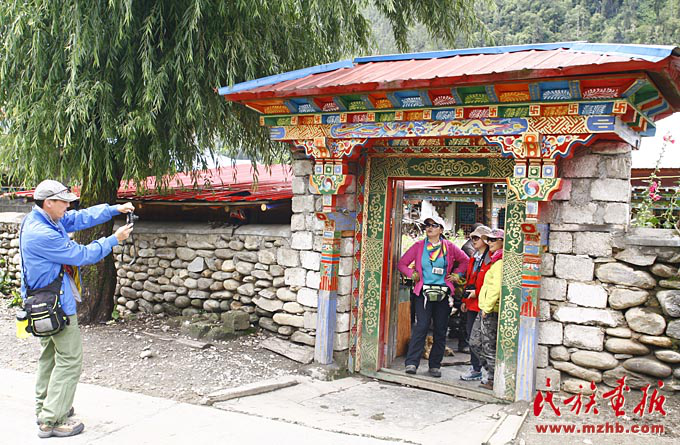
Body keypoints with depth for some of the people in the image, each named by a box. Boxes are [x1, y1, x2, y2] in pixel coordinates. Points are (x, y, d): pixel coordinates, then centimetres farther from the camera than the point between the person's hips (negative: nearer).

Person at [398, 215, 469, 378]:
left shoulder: (449, 247, 6)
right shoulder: (419, 246, 5)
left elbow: (465, 261, 19)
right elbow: (402, 263, 11)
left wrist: (456, 275, 10)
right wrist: (412, 274, -1)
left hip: (443, 293, 2)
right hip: (423, 292, -1)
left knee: (440, 330, 5)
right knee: (421, 327, -12)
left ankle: (435, 365, 15)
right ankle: (411, 363, -8)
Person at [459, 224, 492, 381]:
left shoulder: (491, 260, -12)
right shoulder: (474, 258, 17)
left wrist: (477, 292, -16)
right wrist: (465, 300, 19)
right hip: (471, 304, 9)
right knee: (471, 336, 13)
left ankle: (476, 370, 6)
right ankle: (475, 367, 23)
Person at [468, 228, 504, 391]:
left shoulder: (500, 262, -14)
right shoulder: (494, 260, 17)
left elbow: (497, 287, -21)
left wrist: (487, 307, -19)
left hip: (491, 310, -10)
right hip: (485, 309, 10)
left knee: (489, 346, -2)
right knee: (475, 342, 13)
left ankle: (494, 380, 9)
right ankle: (492, 372, 22)